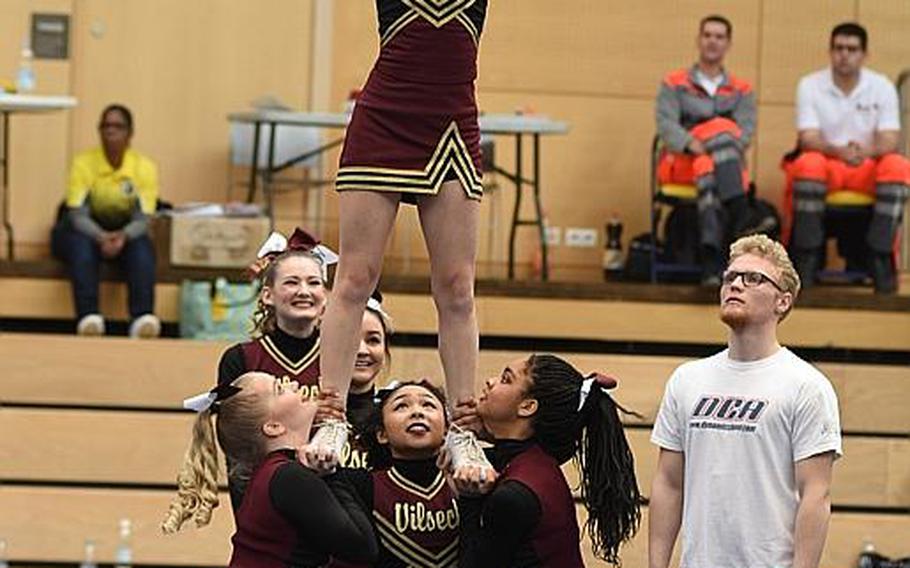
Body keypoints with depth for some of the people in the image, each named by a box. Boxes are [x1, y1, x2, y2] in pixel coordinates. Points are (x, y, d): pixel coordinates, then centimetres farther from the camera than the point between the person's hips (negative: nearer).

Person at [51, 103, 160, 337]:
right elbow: (77, 214, -21)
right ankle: (88, 318, -51)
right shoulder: (83, 163, -15)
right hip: (87, 230, -1)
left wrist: (123, 236, -39)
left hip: (125, 232, 1)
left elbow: (143, 219, -17)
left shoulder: (144, 167, -11)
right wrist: (101, 237, -40)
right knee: (81, 243, -36)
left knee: (142, 246, -32)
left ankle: (143, 319, -47)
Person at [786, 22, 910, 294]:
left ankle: (880, 258, -26)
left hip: (868, 169, 1)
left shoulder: (882, 87, 0)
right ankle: (807, 258, -27)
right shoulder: (810, 85, -2)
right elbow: (808, 139, -11)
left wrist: (865, 152, -33)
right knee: (809, 163, -36)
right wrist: (839, 151, -33)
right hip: (826, 165, -1)